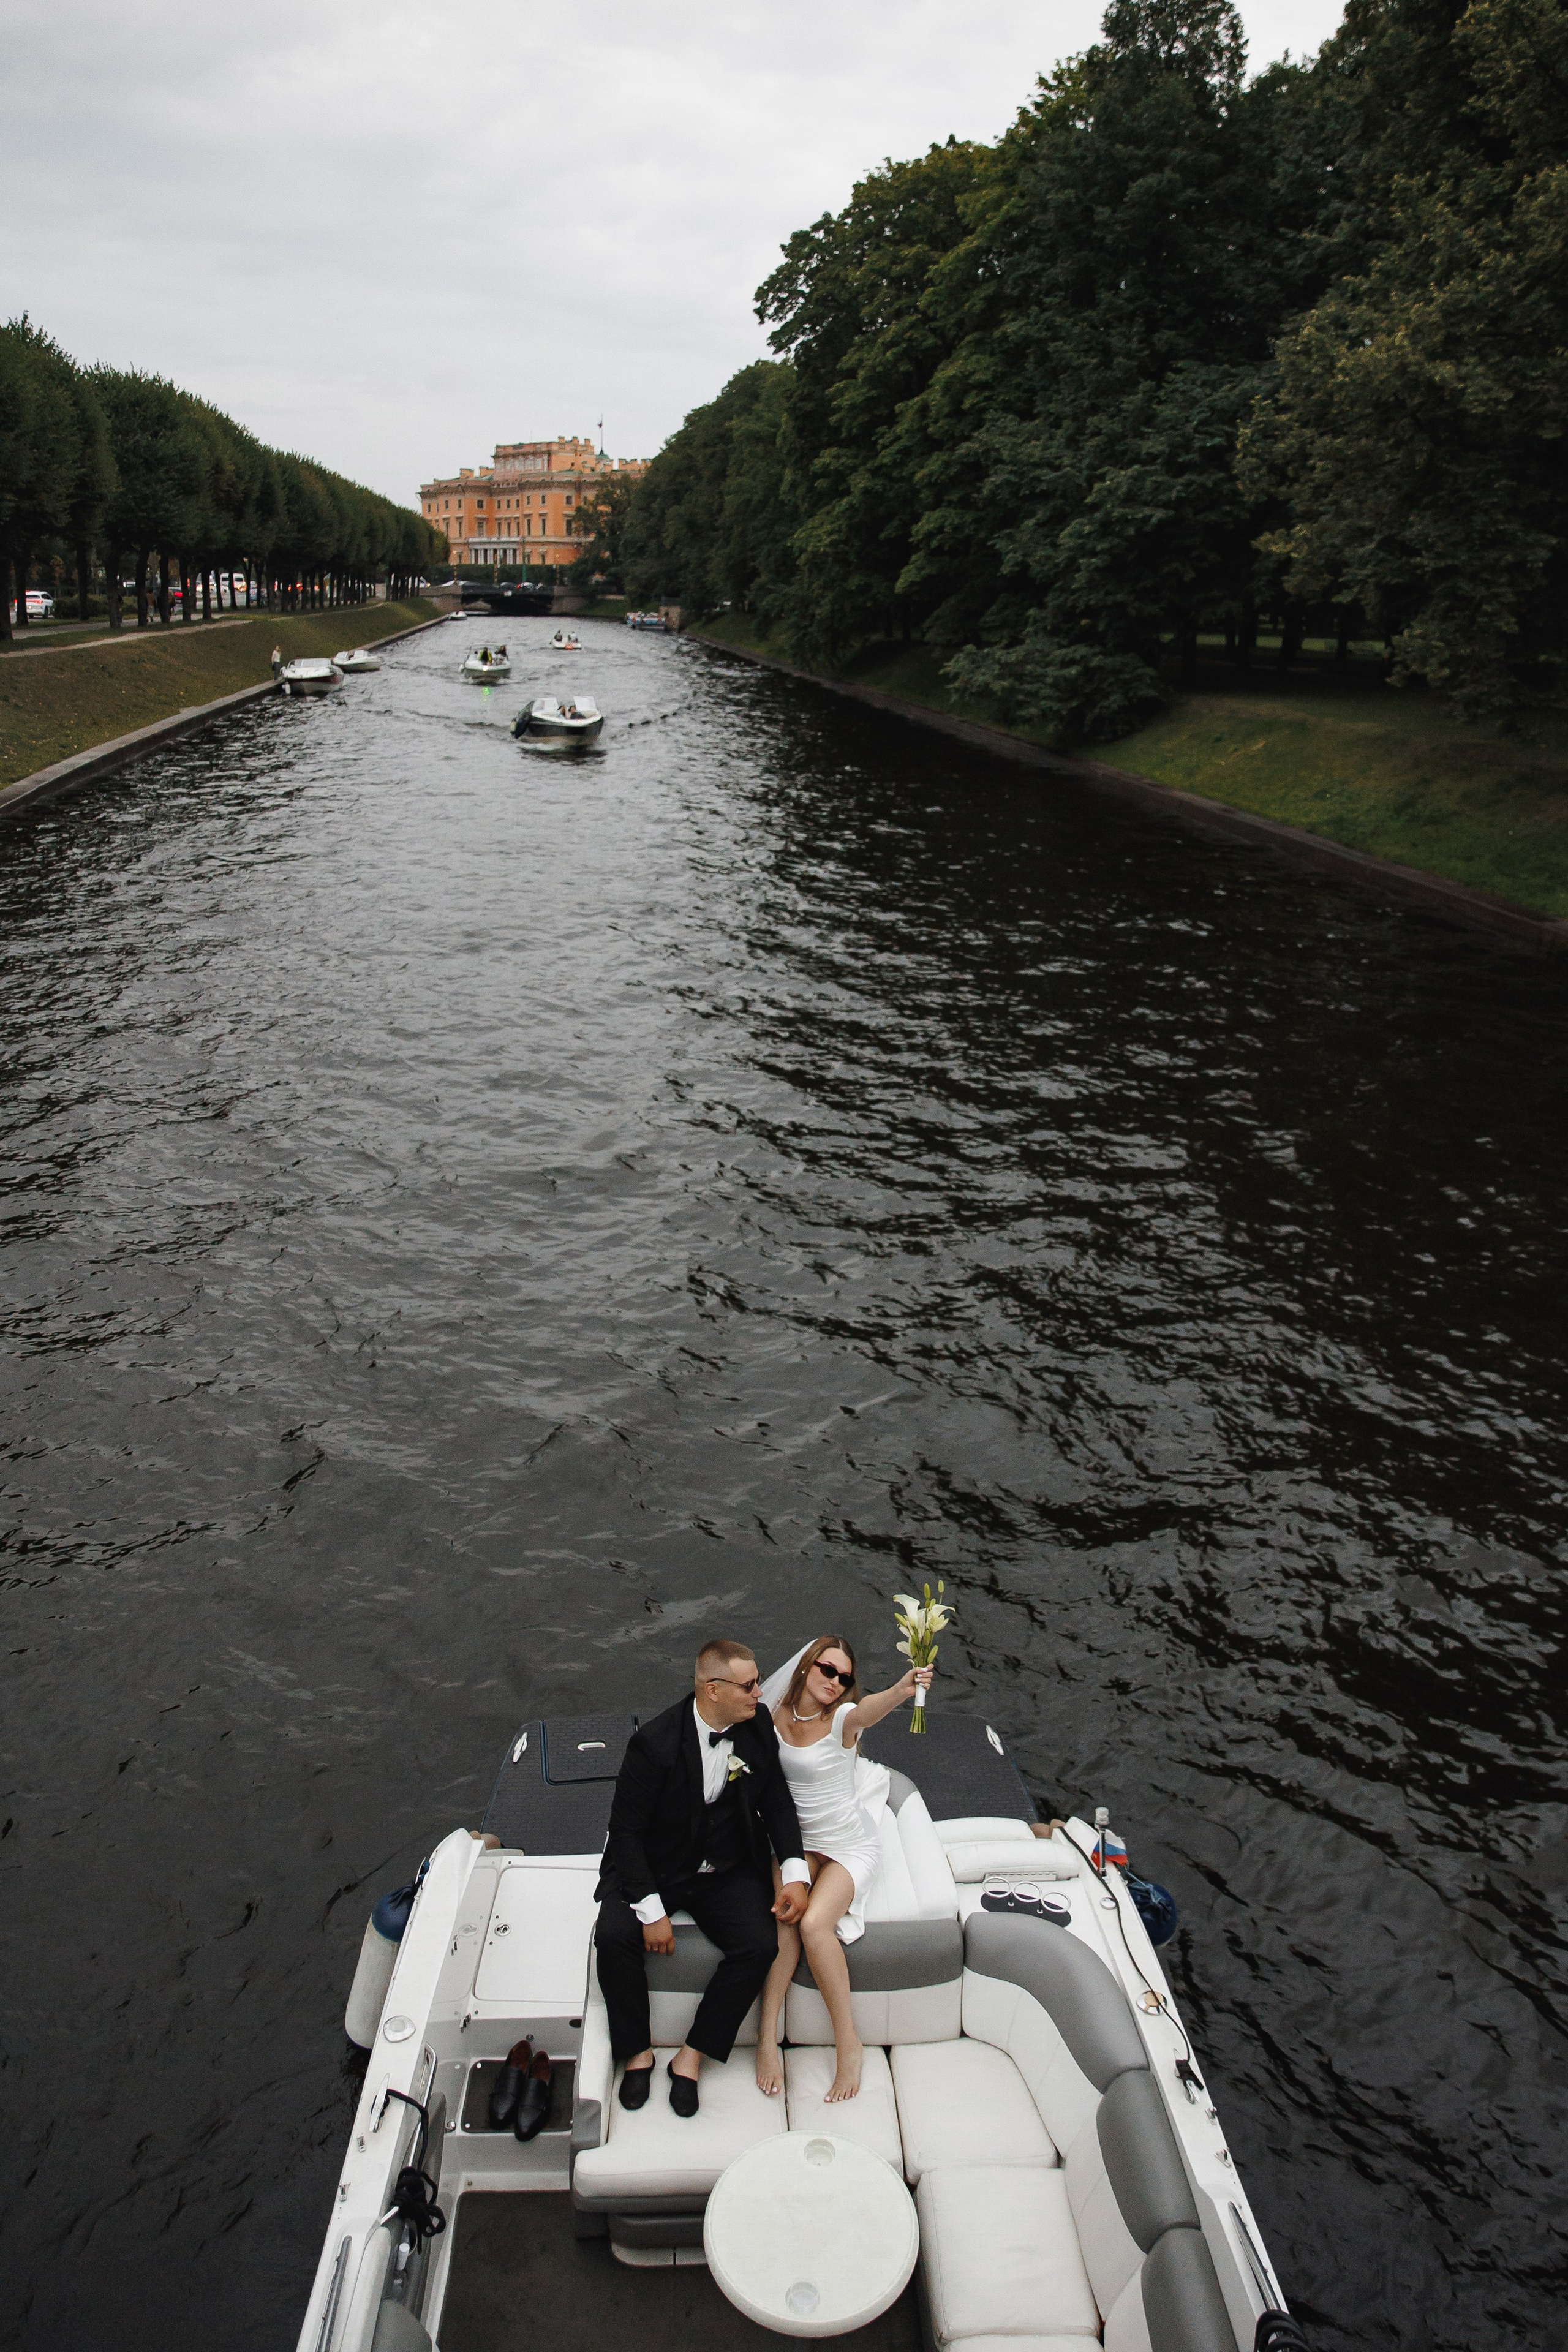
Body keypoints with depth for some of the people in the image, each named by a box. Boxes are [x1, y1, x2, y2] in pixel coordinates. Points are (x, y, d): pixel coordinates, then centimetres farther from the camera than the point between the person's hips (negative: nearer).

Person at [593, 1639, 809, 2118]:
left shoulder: (758, 1726, -9)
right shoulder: (655, 1742, -23)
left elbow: (777, 1803, 3)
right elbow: (626, 1831, -16)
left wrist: (795, 1873, -11)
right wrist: (651, 1911, -21)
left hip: (729, 1872, 3)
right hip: (655, 1869, -3)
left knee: (761, 1945, -21)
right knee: (613, 1937, -27)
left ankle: (691, 2057, -3)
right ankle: (638, 2051, -1)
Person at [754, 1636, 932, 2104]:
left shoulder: (842, 1718, -15)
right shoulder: (776, 1717, -2)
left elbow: (870, 1710, -40)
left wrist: (902, 1691, -63)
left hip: (849, 1845, -3)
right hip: (797, 1842, 3)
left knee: (814, 1923, -28)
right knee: (784, 1914, -28)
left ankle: (848, 2043, -13)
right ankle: (768, 2037, -19)